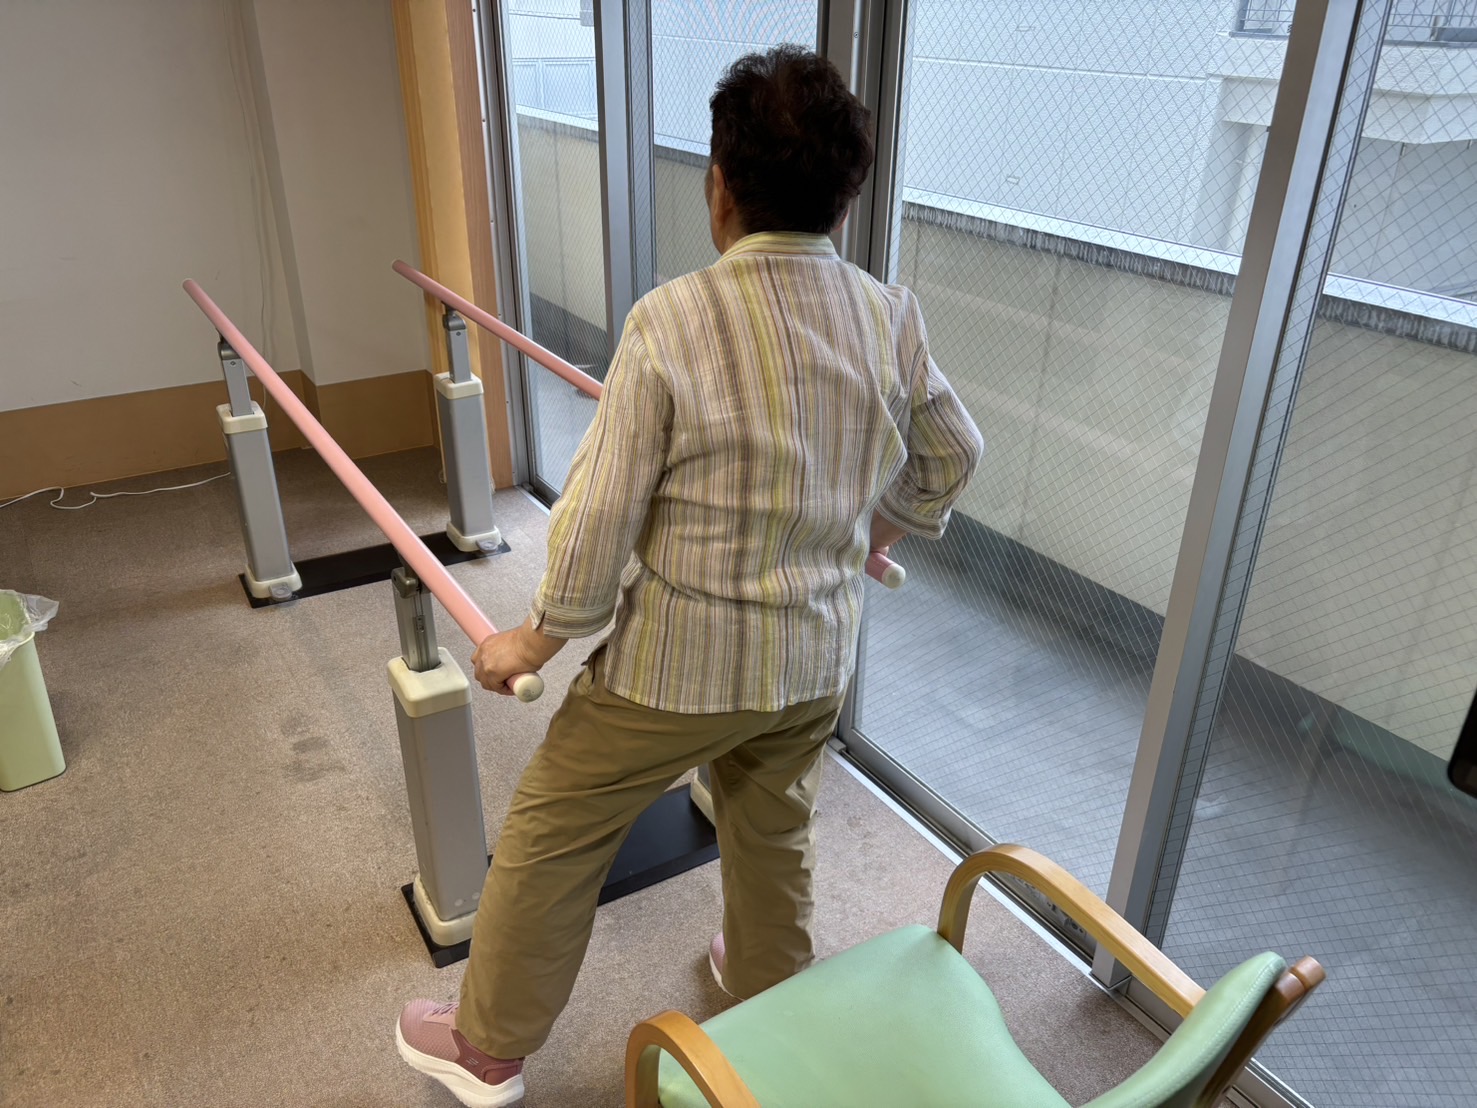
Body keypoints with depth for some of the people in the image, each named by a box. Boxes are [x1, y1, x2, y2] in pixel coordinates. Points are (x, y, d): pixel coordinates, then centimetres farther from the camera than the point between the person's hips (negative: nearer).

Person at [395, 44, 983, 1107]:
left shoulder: (672, 320, -22)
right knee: (774, 833, 28)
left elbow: (600, 513, -18)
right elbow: (952, 455, 9)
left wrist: (539, 640, -2)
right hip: (819, 657, 5)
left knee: (552, 836, 16)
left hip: (676, 661, -5)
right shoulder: (891, 318, -6)